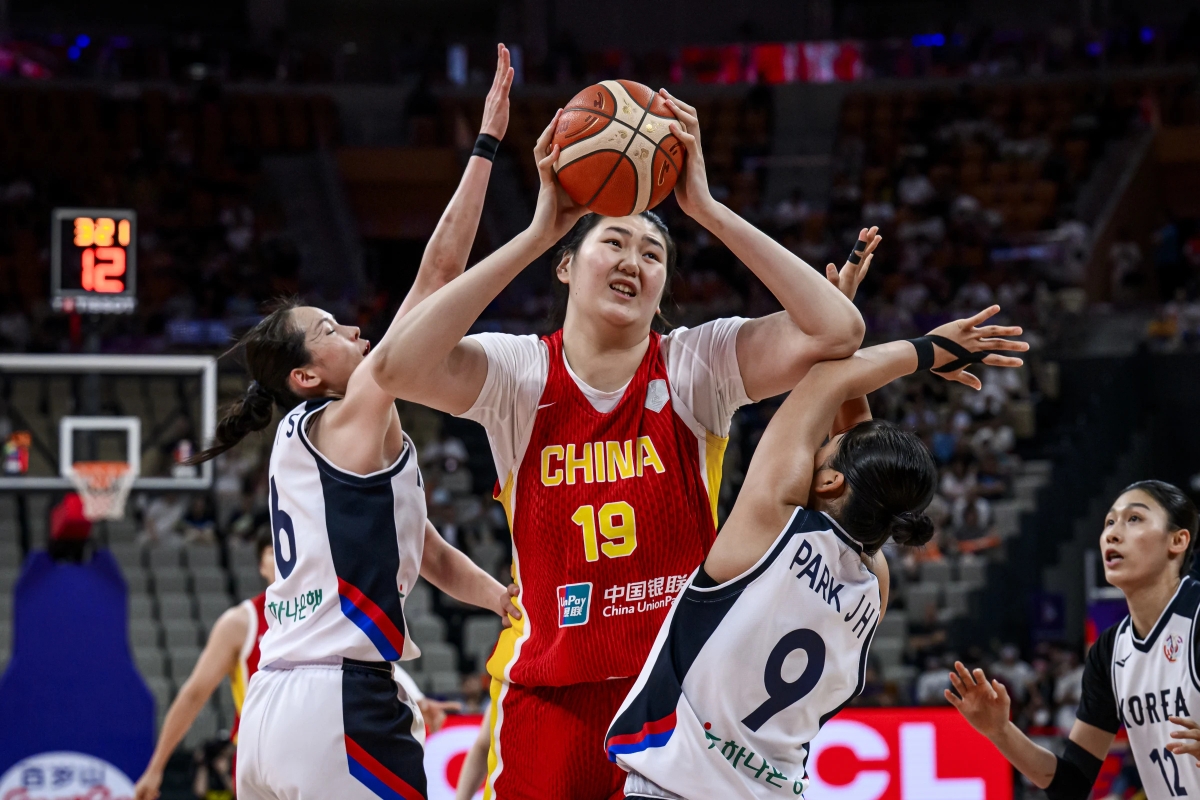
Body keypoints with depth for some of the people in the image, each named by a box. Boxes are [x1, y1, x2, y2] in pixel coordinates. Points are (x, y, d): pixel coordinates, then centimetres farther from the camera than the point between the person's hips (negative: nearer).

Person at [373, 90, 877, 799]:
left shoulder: (696, 367, -2)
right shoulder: (520, 374, -2)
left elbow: (838, 330, -16)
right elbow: (398, 366, -22)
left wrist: (707, 210, -16)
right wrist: (536, 234, -19)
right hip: (551, 701, 0)